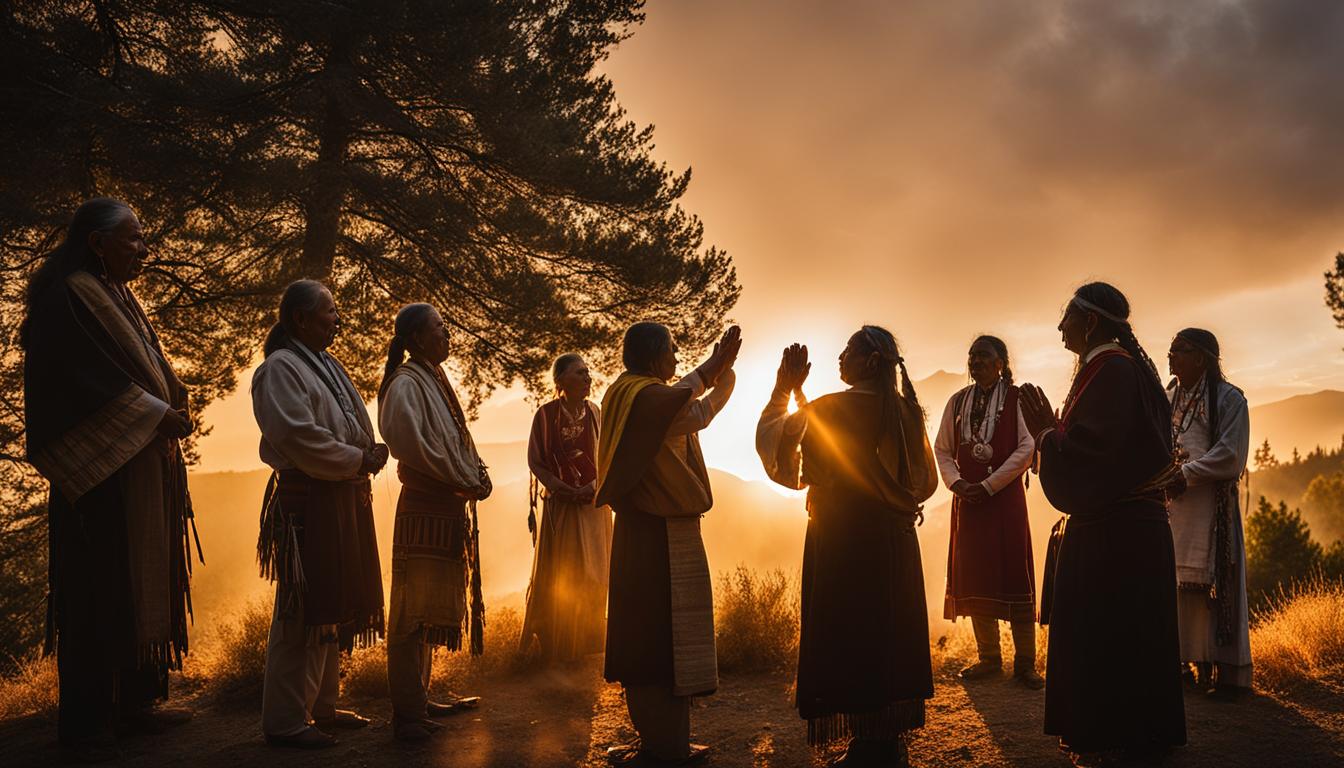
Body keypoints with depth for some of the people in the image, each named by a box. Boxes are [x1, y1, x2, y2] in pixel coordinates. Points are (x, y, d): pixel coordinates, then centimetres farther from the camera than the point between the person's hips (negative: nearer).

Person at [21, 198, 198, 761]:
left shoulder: (120, 299, 19)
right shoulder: (67, 298, -9)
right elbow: (86, 379, -19)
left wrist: (171, 412, 1)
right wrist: (160, 415, -16)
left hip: (144, 468, 9)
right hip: (102, 471, -9)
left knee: (143, 585, 10)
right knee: (99, 593, -5)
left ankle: (133, 702, 19)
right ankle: (85, 724, 4)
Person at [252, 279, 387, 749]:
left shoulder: (329, 366, 19)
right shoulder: (281, 368, -11)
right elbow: (299, 437, -22)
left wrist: (367, 456, 3)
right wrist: (357, 460, -15)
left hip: (344, 499, 10)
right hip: (308, 502, -10)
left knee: (335, 606, 16)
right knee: (304, 610, -5)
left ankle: (322, 706, 28)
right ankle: (286, 720, 4)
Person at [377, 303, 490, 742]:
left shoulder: (434, 381, 16)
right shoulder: (407, 384, -12)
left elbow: (459, 443, 20)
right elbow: (406, 440, -28)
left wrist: (477, 475, 0)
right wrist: (463, 481, -20)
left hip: (449, 509, 10)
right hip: (424, 511, -10)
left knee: (433, 610, 17)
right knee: (414, 613, -3)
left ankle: (418, 701, 28)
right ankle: (407, 714, 4)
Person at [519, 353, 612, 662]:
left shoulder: (597, 413, 4)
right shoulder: (546, 414, -5)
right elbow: (535, 460, -3)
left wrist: (593, 486, -12)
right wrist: (559, 486, -16)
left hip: (594, 503, 3)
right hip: (559, 504, -3)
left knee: (591, 574, 5)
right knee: (557, 575, 0)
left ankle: (587, 644, 15)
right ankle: (554, 645, 10)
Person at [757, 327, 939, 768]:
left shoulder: (827, 409, -13)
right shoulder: (905, 411, 6)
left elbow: (772, 444, -1)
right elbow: (925, 482, 16)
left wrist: (784, 391, 5)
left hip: (841, 543, -6)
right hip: (895, 544, 7)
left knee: (847, 641, 2)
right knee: (889, 638, 14)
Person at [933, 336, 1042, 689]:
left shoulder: (1016, 399, -3)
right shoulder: (957, 402, 10)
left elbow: (1027, 448, -10)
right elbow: (942, 449, 11)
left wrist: (988, 486, -13)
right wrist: (956, 482, -6)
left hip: (1005, 495, -4)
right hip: (967, 498, 5)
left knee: (1013, 575, -3)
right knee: (974, 576, 6)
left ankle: (1025, 662, 6)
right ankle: (989, 657, 18)